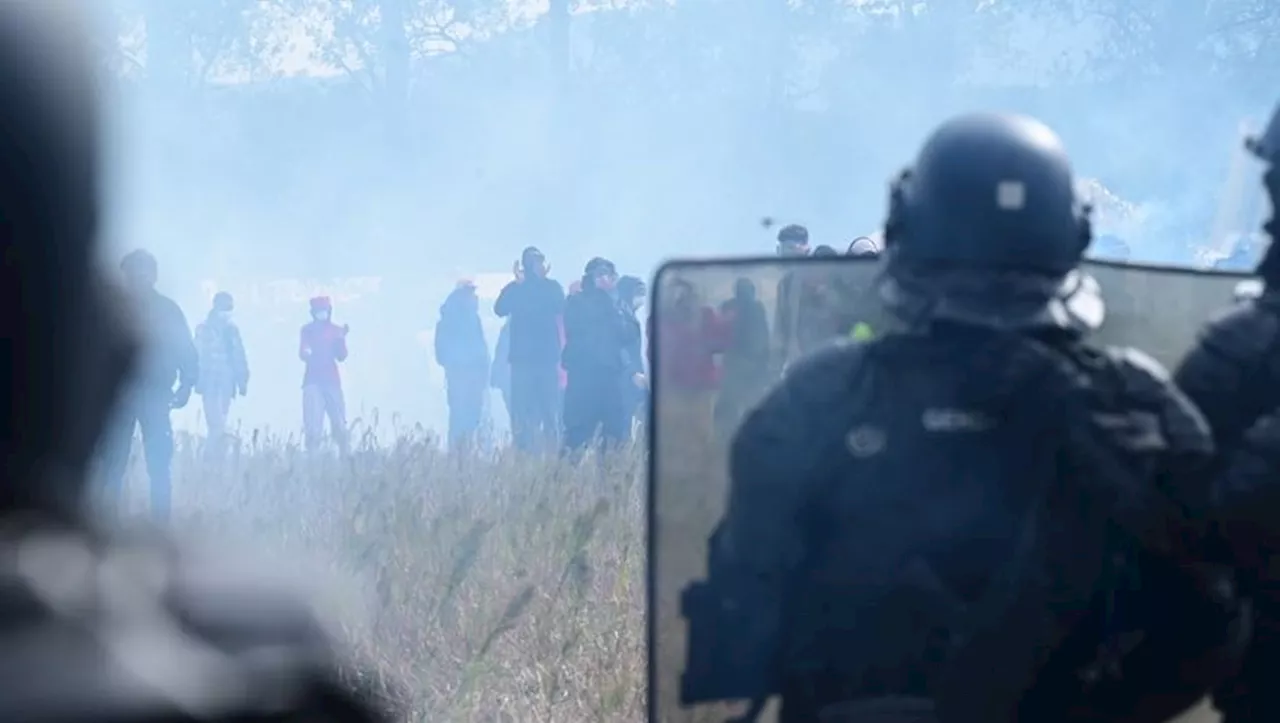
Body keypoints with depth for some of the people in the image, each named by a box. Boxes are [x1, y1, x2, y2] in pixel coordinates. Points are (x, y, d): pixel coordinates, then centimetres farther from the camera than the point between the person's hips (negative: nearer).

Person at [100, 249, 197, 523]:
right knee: (112, 464, -3)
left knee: (159, 467, -5)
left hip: (155, 395, -1)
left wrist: (186, 384, -10)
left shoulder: (167, 310, 5)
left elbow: (185, 350, 3)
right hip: (118, 394, 1)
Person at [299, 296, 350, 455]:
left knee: (339, 426, -2)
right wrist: (307, 354, -29)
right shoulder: (307, 330, 6)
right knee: (313, 428, -12)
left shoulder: (336, 330, 11)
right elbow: (302, 353, -5)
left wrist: (341, 339, -8)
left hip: (332, 381, 2)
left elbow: (341, 356, 7)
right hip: (313, 381, -2)